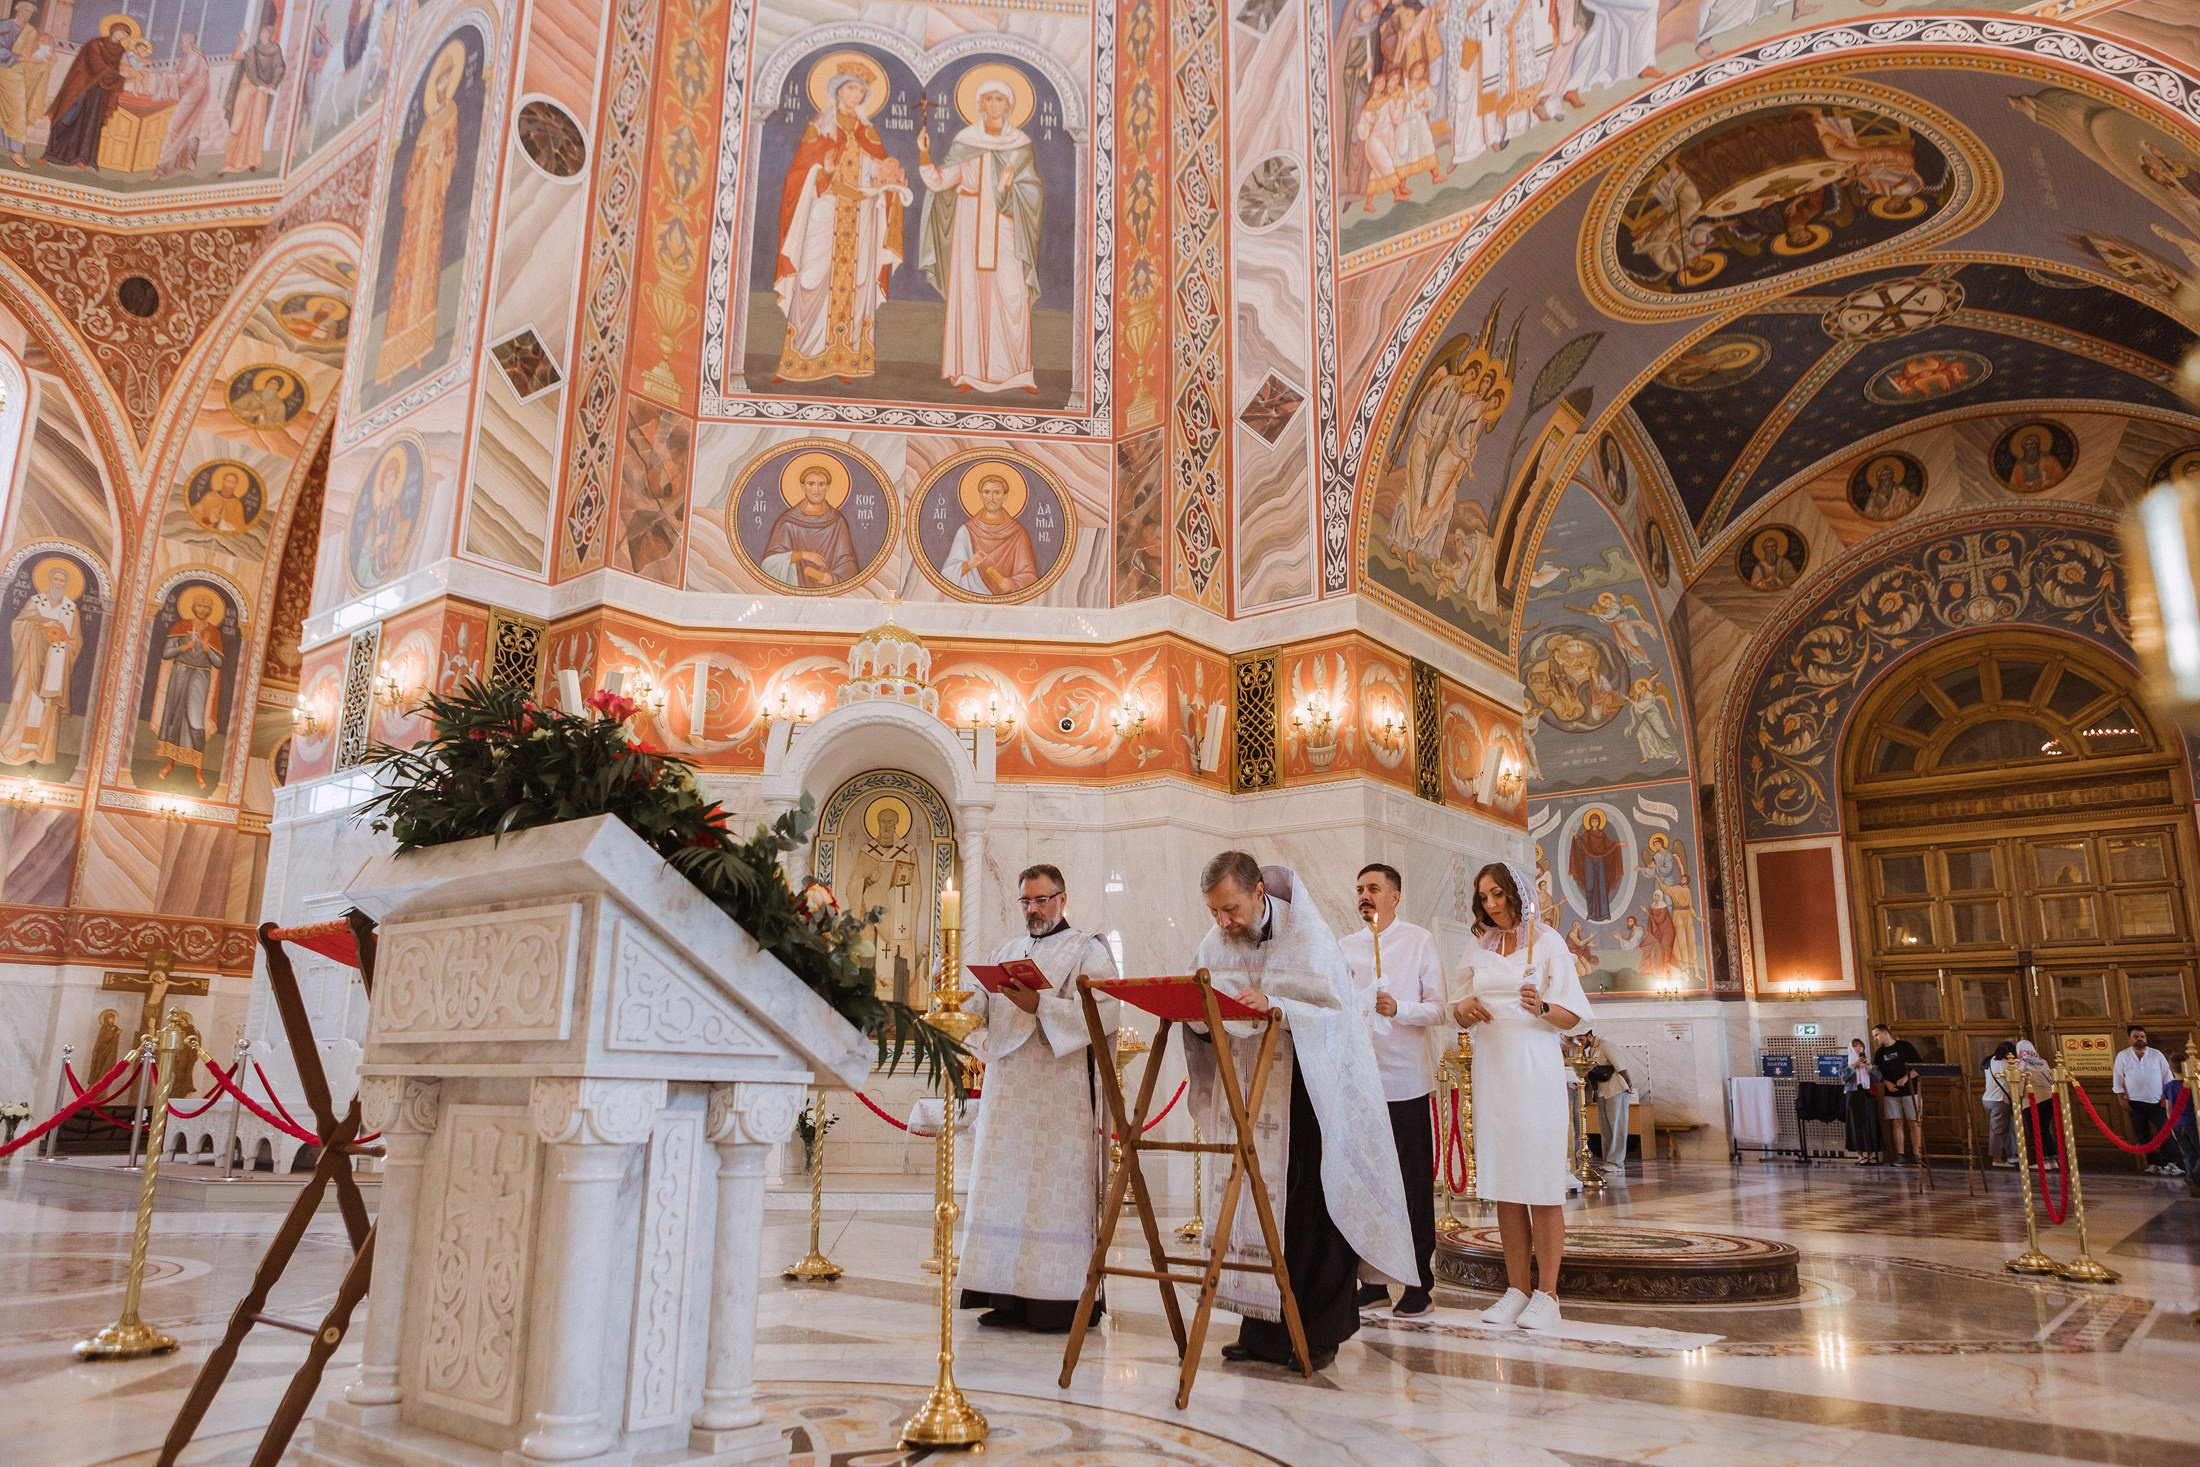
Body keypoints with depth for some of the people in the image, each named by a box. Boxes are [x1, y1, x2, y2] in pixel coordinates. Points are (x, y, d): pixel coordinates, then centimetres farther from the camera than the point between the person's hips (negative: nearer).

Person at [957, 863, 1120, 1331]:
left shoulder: (1088, 950, 3)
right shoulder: (1007, 951, 21)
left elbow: (1104, 1012, -12)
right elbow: (984, 1008, 12)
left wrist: (1040, 1005, -22)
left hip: (1062, 1091, -6)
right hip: (1009, 1091, 6)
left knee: (1057, 1187, -7)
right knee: (1006, 1187, 4)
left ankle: (1065, 1298, -2)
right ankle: (1011, 1296, 9)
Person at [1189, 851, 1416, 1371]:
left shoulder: (1306, 937, -12)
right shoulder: (1213, 947, 2)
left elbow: (1339, 1015, -17)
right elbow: (1206, 1026, 8)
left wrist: (1278, 1007, -31)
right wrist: (1198, 1016, -15)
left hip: (1312, 1090, -4)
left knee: (1313, 1208, -2)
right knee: (1254, 1205, 3)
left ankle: (1320, 1333, 10)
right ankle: (1264, 1329, 13)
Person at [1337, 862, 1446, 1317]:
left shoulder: (1420, 941, 2)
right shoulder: (1344, 947, 13)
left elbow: (1437, 1009, -5)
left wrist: (1398, 1009, -21)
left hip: (1404, 1079, -4)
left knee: (1414, 1183, 1)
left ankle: (1420, 1284, 10)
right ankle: (1374, 1279, 18)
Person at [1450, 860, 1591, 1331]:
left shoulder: (1547, 942, 0)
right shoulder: (1479, 950, 15)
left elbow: (1574, 1015, -3)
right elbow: (1457, 1007, 20)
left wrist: (1543, 1009, -22)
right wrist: (1464, 1008, -3)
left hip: (1535, 1067, -5)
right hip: (1491, 1068, 5)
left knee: (1541, 1182, -4)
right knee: (1504, 1184, 6)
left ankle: (1547, 1293, 2)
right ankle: (1517, 1288, 12)